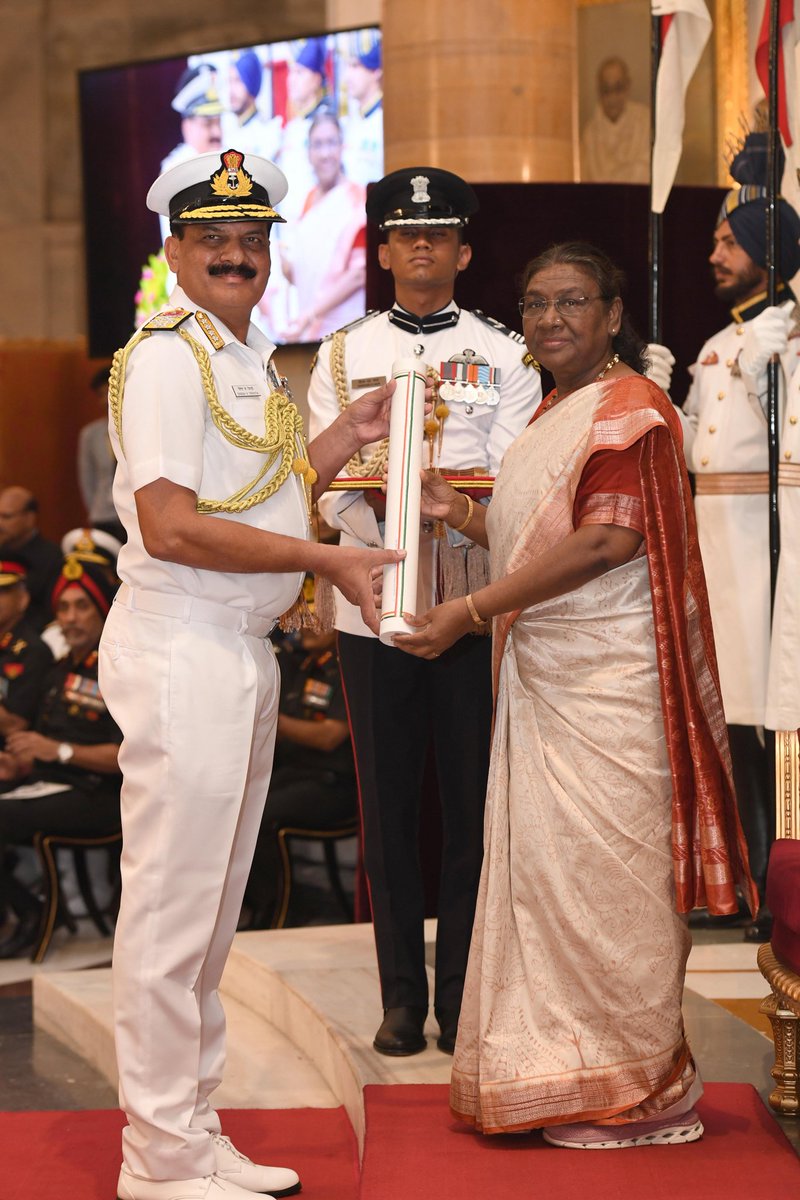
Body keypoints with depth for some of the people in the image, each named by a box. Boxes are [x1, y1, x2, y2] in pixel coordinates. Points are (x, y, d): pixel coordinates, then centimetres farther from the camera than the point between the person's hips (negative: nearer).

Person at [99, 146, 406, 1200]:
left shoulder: (250, 359, 18)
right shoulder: (166, 355, -12)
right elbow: (171, 526, -21)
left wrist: (349, 437, 14)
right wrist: (327, 560, -18)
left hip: (244, 651, 10)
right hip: (180, 650, -10)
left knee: (213, 907, 14)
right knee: (172, 906, -4)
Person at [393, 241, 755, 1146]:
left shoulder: (630, 407, -10)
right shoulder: (553, 413, 20)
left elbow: (607, 539, -21)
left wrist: (473, 611, -21)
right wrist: (461, 514, 8)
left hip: (606, 678, -9)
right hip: (544, 673, 9)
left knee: (602, 869, -5)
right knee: (544, 861, 10)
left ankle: (637, 1092, 5)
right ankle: (568, 1076, 19)